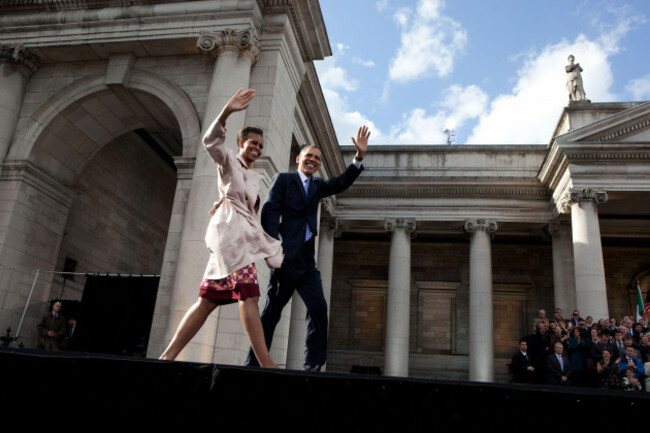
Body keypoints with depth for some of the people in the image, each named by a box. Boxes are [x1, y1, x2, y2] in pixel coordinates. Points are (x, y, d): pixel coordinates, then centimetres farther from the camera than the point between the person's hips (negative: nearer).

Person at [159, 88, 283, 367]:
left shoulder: (254, 178, 29)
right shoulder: (228, 161, 9)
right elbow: (210, 141, -10)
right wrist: (227, 111, -21)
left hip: (244, 232, 8)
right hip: (230, 228, -8)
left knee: (208, 300, 2)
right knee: (248, 294, -20)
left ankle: (168, 355, 4)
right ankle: (266, 364, -25)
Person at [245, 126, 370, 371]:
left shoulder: (317, 186, 23)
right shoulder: (283, 179, 6)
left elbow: (342, 183, 10)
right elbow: (269, 212, -4)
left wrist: (360, 157, -3)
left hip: (307, 259, 6)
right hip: (286, 255, -6)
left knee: (318, 308, -5)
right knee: (272, 309, -3)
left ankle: (313, 365, -1)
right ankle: (254, 362, 4)